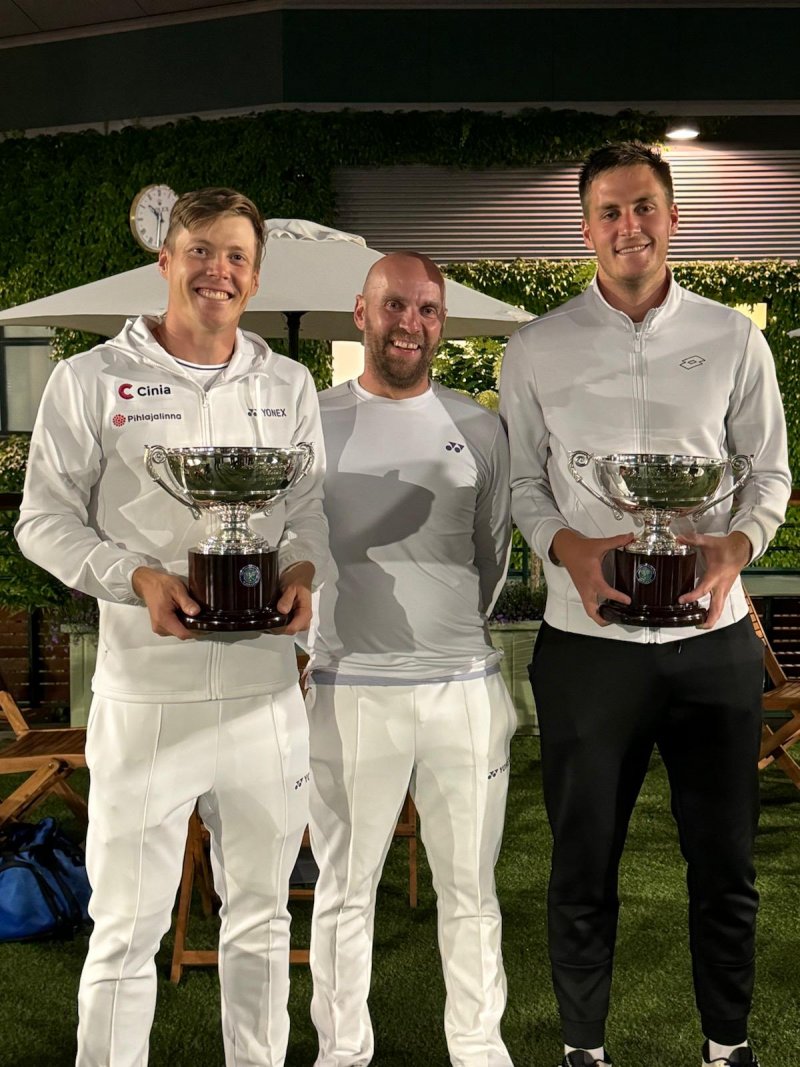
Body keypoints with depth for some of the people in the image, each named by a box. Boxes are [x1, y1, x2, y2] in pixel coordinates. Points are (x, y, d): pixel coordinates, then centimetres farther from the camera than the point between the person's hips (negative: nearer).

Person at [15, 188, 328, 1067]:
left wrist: (302, 568, -6)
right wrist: (138, 577, -16)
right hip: (146, 694, -3)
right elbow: (45, 517, 0)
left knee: (260, 912, 17)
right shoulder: (92, 379, 0)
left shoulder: (288, 385, 11)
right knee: (126, 927, 4)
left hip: (266, 689, 4)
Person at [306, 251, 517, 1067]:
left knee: (469, 891, 13)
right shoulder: (312, 423, 1)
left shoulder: (478, 428, 7)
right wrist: (334, 635, 4)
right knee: (344, 890, 10)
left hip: (464, 686, 2)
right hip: (349, 687, -1)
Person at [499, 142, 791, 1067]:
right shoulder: (536, 350, 2)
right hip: (588, 642, -1)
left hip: (714, 638, 1)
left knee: (725, 859, 12)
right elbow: (520, 482, 5)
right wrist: (570, 549, -15)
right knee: (584, 864, 10)